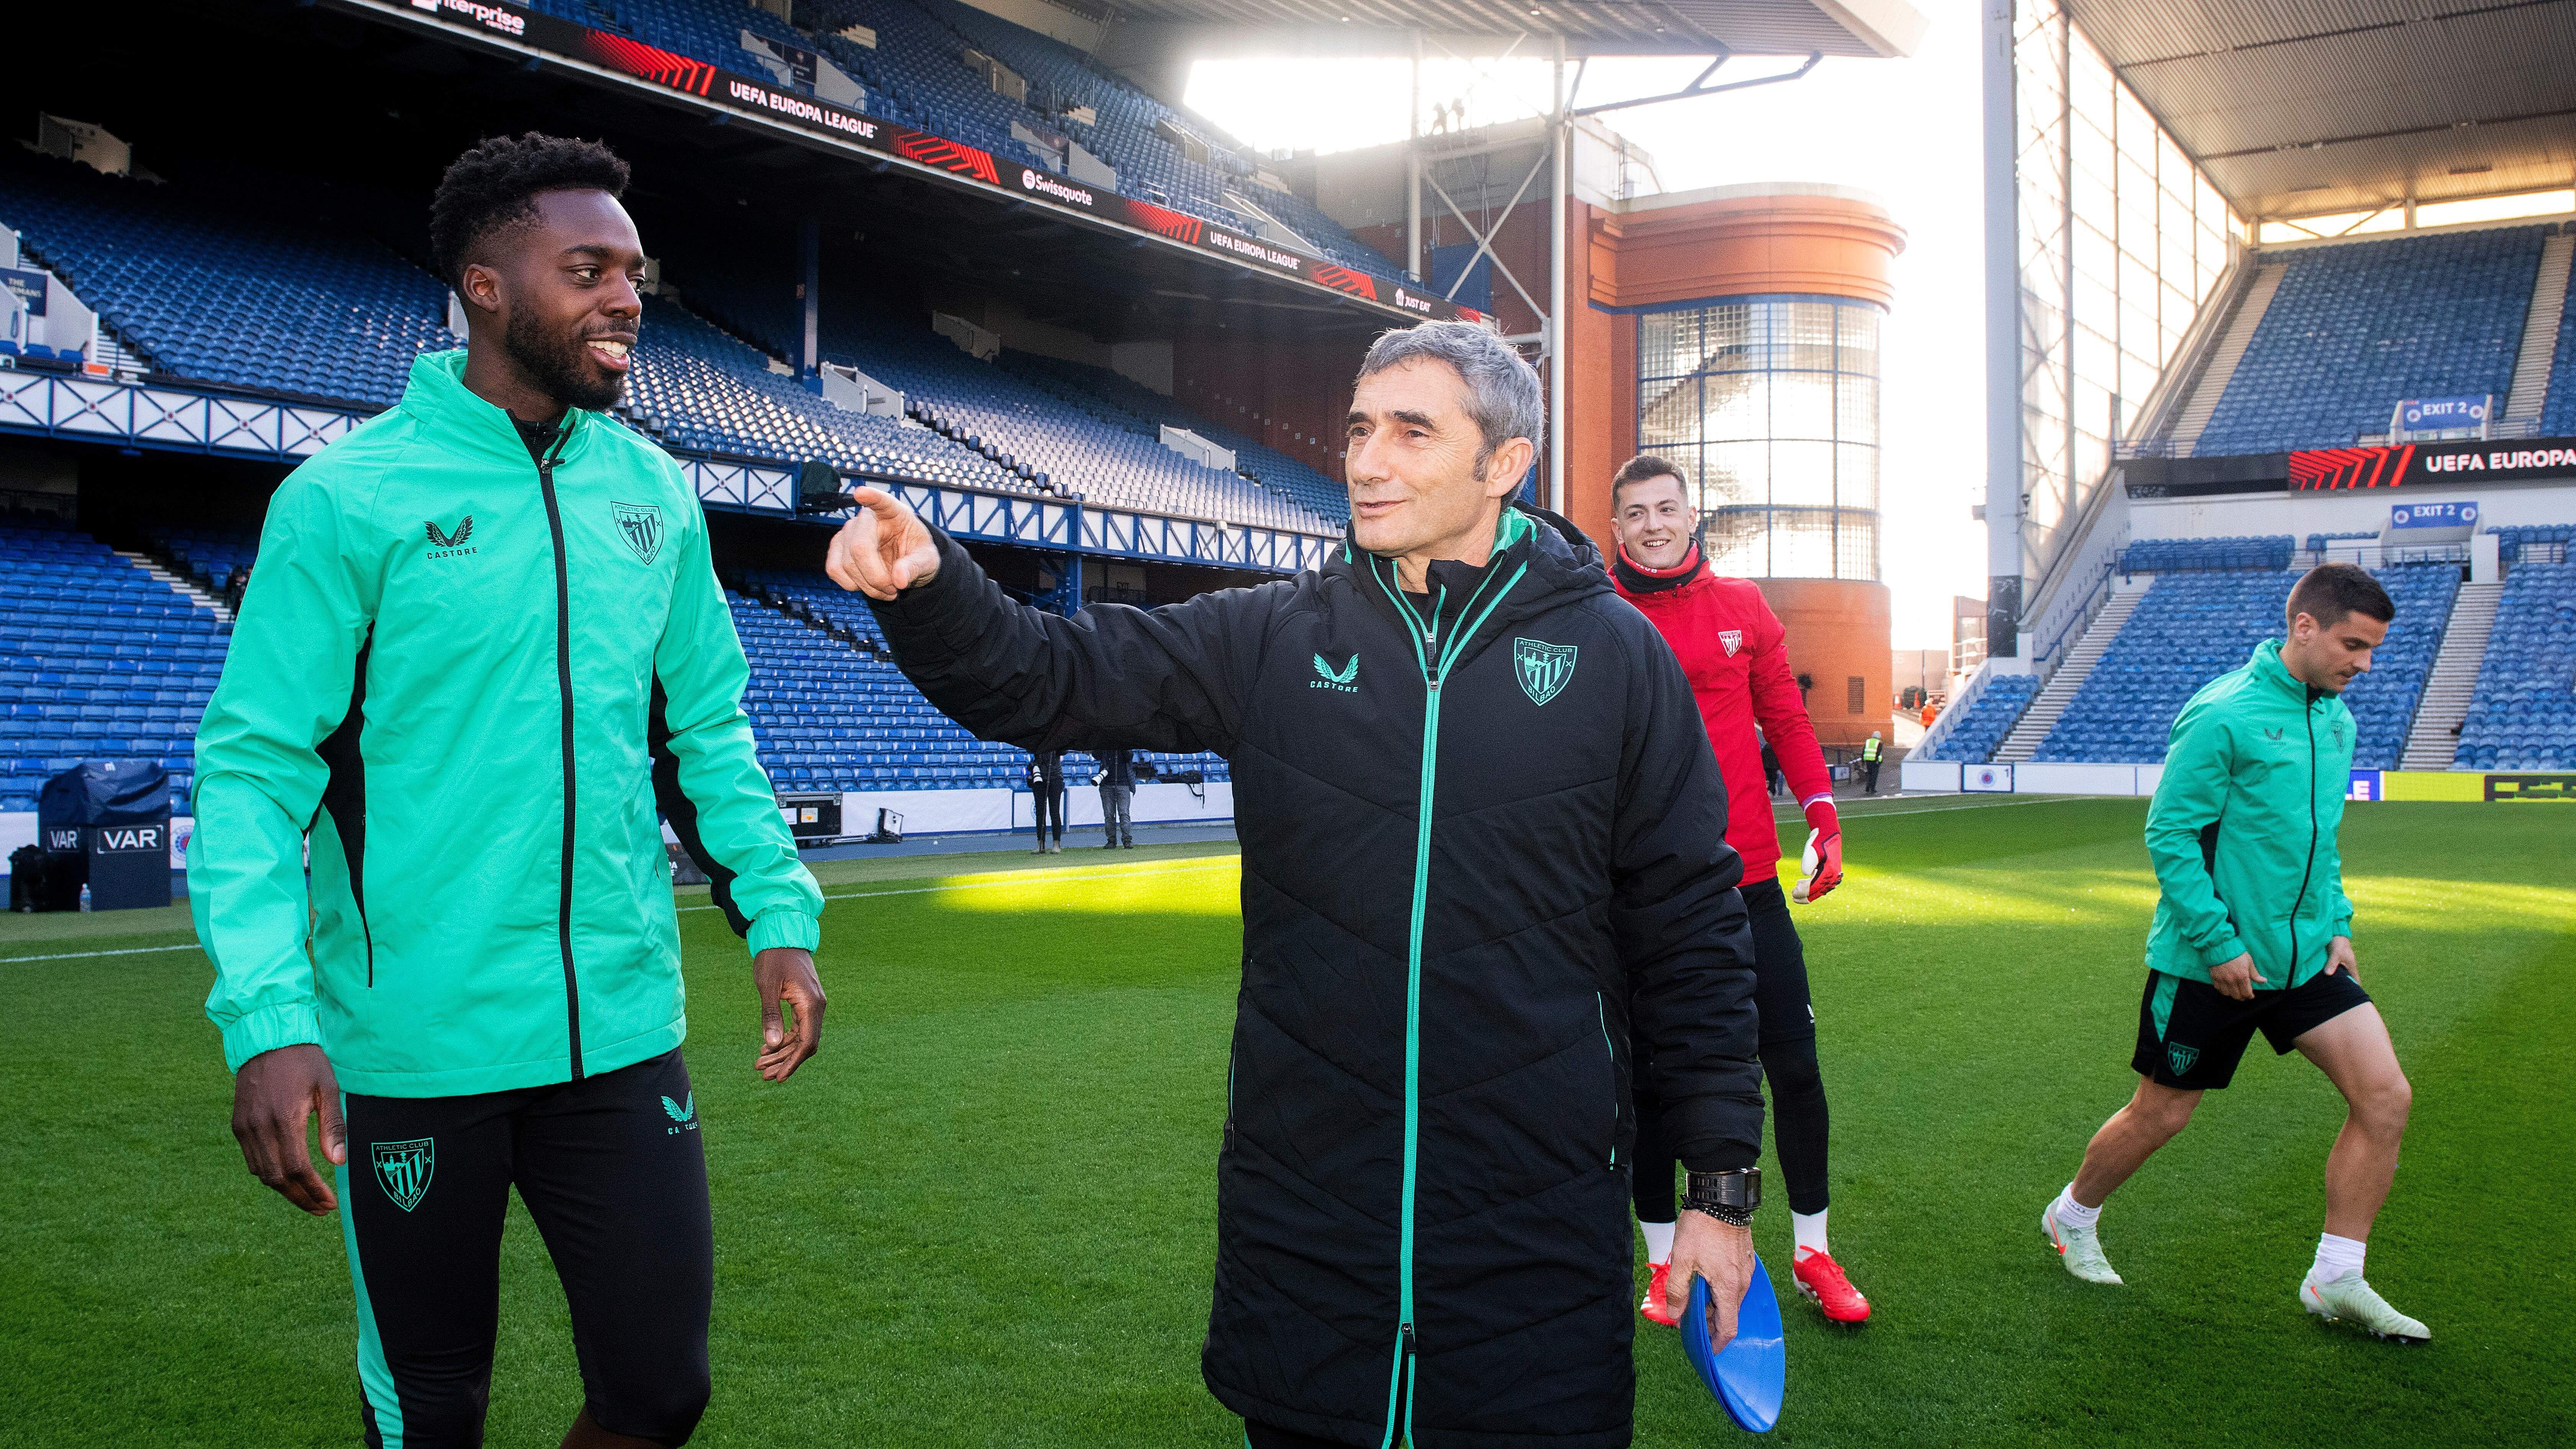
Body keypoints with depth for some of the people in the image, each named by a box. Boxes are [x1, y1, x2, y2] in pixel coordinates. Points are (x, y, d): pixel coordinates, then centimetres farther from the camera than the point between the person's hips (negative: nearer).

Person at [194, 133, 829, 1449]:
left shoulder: (654, 495, 6)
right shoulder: (348, 497, -8)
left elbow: (711, 731, 13)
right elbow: (254, 769, -10)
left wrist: (779, 915, 3)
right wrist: (269, 1019, -20)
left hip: (623, 1032, 4)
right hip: (415, 1052, -3)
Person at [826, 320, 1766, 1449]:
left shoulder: (1615, 656, -1)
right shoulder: (1273, 639, 3)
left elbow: (1689, 926, 2)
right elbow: (1052, 680, -1)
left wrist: (1722, 1181, 2)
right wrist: (926, 587, -21)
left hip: (1539, 1227, -1)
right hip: (1302, 1218, 2)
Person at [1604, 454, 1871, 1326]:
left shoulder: (1742, 607, 6)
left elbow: (1785, 717, 12)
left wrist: (1822, 811, 3)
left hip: (1747, 879, 2)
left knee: (1794, 1065, 6)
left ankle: (1811, 1253, 24)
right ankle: (1664, 1261, 24)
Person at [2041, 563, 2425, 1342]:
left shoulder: (2336, 720, 8)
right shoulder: (2222, 715, -17)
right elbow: (2169, 834, -17)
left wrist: (2337, 925, 10)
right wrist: (2217, 941, -19)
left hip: (2304, 956, 7)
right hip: (2208, 963, -7)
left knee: (2385, 1096, -4)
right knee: (2162, 1113, 6)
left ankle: (2337, 1279, 9)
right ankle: (2073, 1216, 33)